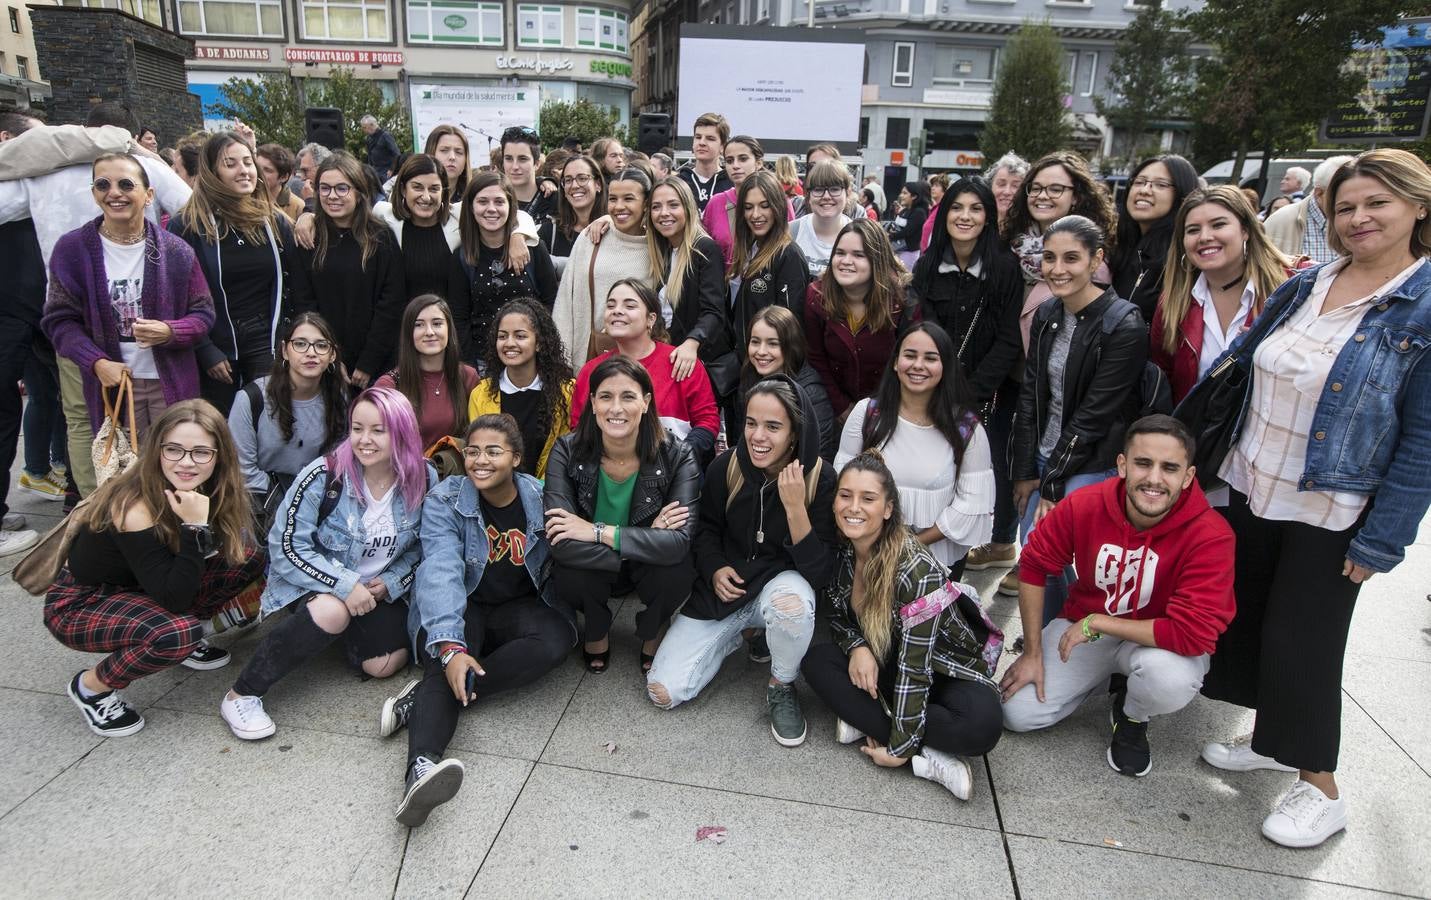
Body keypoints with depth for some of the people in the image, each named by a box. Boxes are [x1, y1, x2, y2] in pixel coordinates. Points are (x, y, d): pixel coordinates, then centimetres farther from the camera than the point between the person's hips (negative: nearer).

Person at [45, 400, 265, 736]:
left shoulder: (202, 490, -13)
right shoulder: (134, 507, -32)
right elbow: (174, 598, -32)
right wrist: (195, 526, -39)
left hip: (139, 590, 7)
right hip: (78, 605, -7)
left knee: (249, 557, -8)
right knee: (178, 633, -34)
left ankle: (182, 641, 9)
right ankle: (92, 685, -5)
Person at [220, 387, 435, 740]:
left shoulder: (424, 481, -12)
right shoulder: (324, 475, -22)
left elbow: (422, 547, 2)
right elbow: (286, 546, -19)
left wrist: (391, 583, -14)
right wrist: (345, 584, -27)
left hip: (380, 589, 4)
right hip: (315, 579, -3)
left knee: (384, 665, -12)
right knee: (331, 612, -36)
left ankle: (348, 629, 23)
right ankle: (241, 695, -17)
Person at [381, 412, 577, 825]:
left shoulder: (539, 497, -3)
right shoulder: (445, 501, -9)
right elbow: (441, 571, -25)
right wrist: (450, 648, -38)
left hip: (519, 606, 2)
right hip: (460, 608, -1)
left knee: (556, 640, -31)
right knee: (449, 662, -34)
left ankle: (422, 698, -29)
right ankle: (421, 767, -55)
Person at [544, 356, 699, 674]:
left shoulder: (676, 454, -20)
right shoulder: (567, 452, -19)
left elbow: (680, 541, -32)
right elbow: (561, 543, -30)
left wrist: (599, 532, -32)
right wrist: (647, 541, -31)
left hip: (649, 569, 0)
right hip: (591, 569, 0)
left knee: (677, 572, -33)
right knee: (569, 575, -33)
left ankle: (651, 634, 5)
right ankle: (595, 633, 6)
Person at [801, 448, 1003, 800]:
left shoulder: (916, 570, -29)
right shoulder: (841, 551, -10)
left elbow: (915, 666, -26)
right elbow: (838, 616, 4)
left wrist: (899, 746, -24)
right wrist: (857, 647, -19)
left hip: (947, 670, -6)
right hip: (884, 662, 6)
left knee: (981, 726, -36)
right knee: (815, 660, -21)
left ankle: (868, 722, -19)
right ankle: (926, 757, -21)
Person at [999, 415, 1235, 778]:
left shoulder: (1210, 535, -28)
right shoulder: (1084, 504, -20)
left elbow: (1194, 633, -33)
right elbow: (1034, 565, -7)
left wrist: (1096, 623, -27)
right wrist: (1033, 653, -6)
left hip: (1159, 643, -2)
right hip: (1083, 630, 3)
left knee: (1172, 678, -38)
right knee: (1017, 714, -7)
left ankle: (1132, 718, 1)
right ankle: (1104, 677, 21)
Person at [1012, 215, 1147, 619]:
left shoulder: (1124, 325, -16)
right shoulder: (1046, 314, 4)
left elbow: (1094, 416, -17)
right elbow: (1030, 396, 6)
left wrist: (1052, 485, -13)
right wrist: (1026, 473, 2)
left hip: (1093, 466, -6)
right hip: (1045, 460, 6)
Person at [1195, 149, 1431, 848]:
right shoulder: (1303, 287, 4)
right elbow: (1241, 368, 11)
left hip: (1331, 516, -6)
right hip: (1250, 490, 6)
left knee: (1302, 642, 2)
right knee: (1244, 620, 15)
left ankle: (1321, 788, 24)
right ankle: (1270, 740, 37)